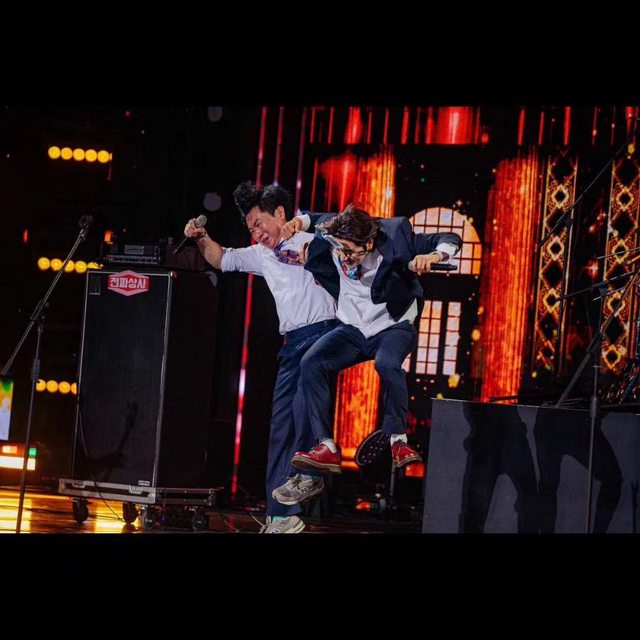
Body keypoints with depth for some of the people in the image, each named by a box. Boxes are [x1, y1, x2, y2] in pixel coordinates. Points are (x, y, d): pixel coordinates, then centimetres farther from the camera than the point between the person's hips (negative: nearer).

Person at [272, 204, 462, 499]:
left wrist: (433, 256, -34)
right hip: (351, 330, 4)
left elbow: (451, 240, -14)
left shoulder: (395, 239, -20)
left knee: (388, 364, -37)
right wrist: (300, 222, -7)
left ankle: (397, 441, -21)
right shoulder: (331, 241, -11)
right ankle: (326, 447, -23)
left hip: (392, 328, -4)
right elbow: (319, 219, 14)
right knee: (311, 364, -22)